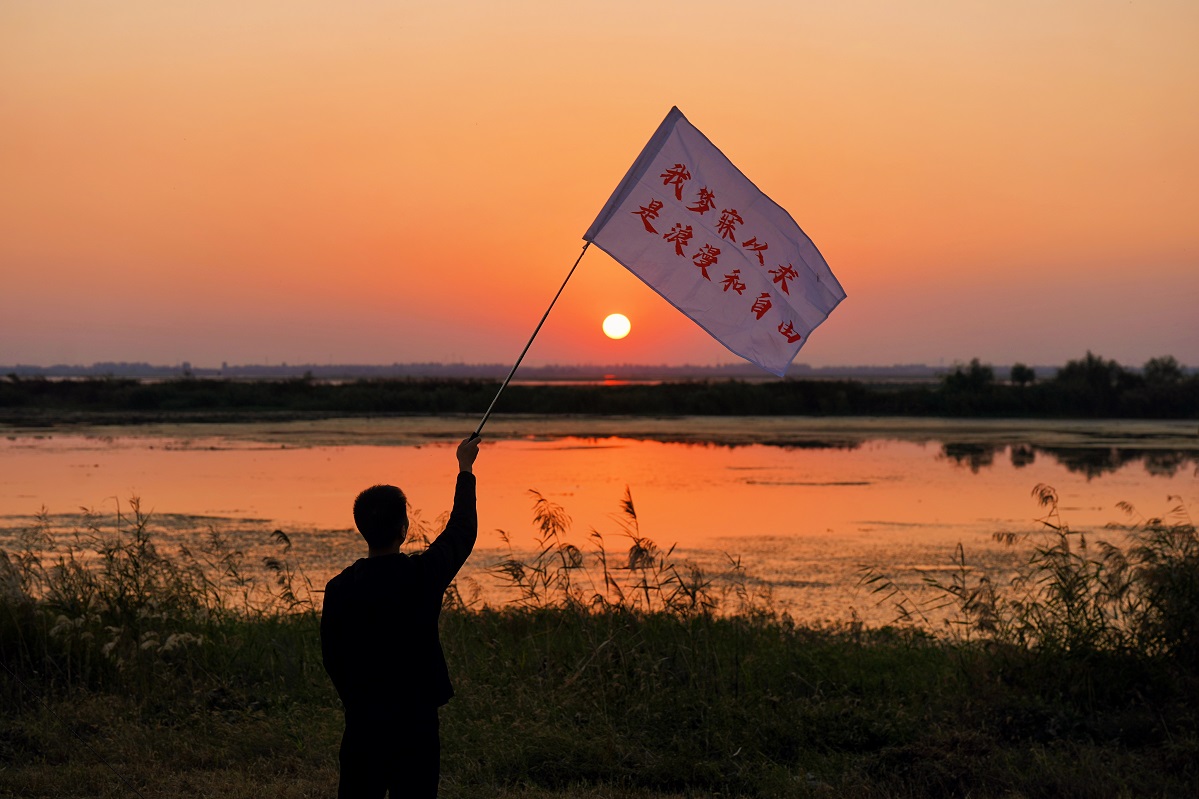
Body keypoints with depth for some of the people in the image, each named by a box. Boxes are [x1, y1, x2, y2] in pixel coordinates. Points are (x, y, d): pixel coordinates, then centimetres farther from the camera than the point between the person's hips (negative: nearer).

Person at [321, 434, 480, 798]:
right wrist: (465, 469, 21)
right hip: (415, 722, -2)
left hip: (361, 723, 2)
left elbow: (331, 658, 4)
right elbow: (461, 531, 7)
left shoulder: (339, 588, -6)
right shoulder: (423, 574, -11)